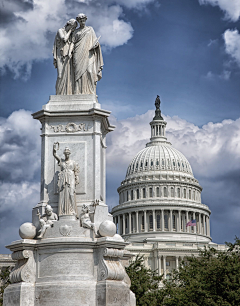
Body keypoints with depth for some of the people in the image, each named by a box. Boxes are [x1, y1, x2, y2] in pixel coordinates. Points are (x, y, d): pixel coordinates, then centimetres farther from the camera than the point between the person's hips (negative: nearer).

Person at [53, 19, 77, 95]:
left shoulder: (71, 34, 18)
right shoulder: (60, 31, 3)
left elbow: (72, 43, 3)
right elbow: (64, 39, -14)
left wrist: (70, 52, -14)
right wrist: (70, 31, -3)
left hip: (68, 56, 5)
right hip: (61, 55, -5)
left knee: (69, 75, -4)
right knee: (61, 75, -13)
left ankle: (68, 95, -6)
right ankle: (60, 94, -15)